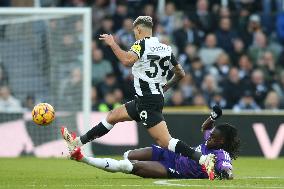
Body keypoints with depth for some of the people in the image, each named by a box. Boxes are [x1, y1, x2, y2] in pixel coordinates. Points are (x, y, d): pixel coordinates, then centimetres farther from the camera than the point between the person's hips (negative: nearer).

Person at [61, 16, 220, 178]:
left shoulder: (142, 44, -11)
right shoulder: (166, 48, 11)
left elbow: (127, 60, -29)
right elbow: (181, 74, 15)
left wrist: (112, 44, -15)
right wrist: (166, 86, 32)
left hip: (147, 102, -9)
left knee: (165, 141, -16)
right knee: (113, 116, 21)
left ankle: (203, 159, -25)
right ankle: (78, 142, 31)